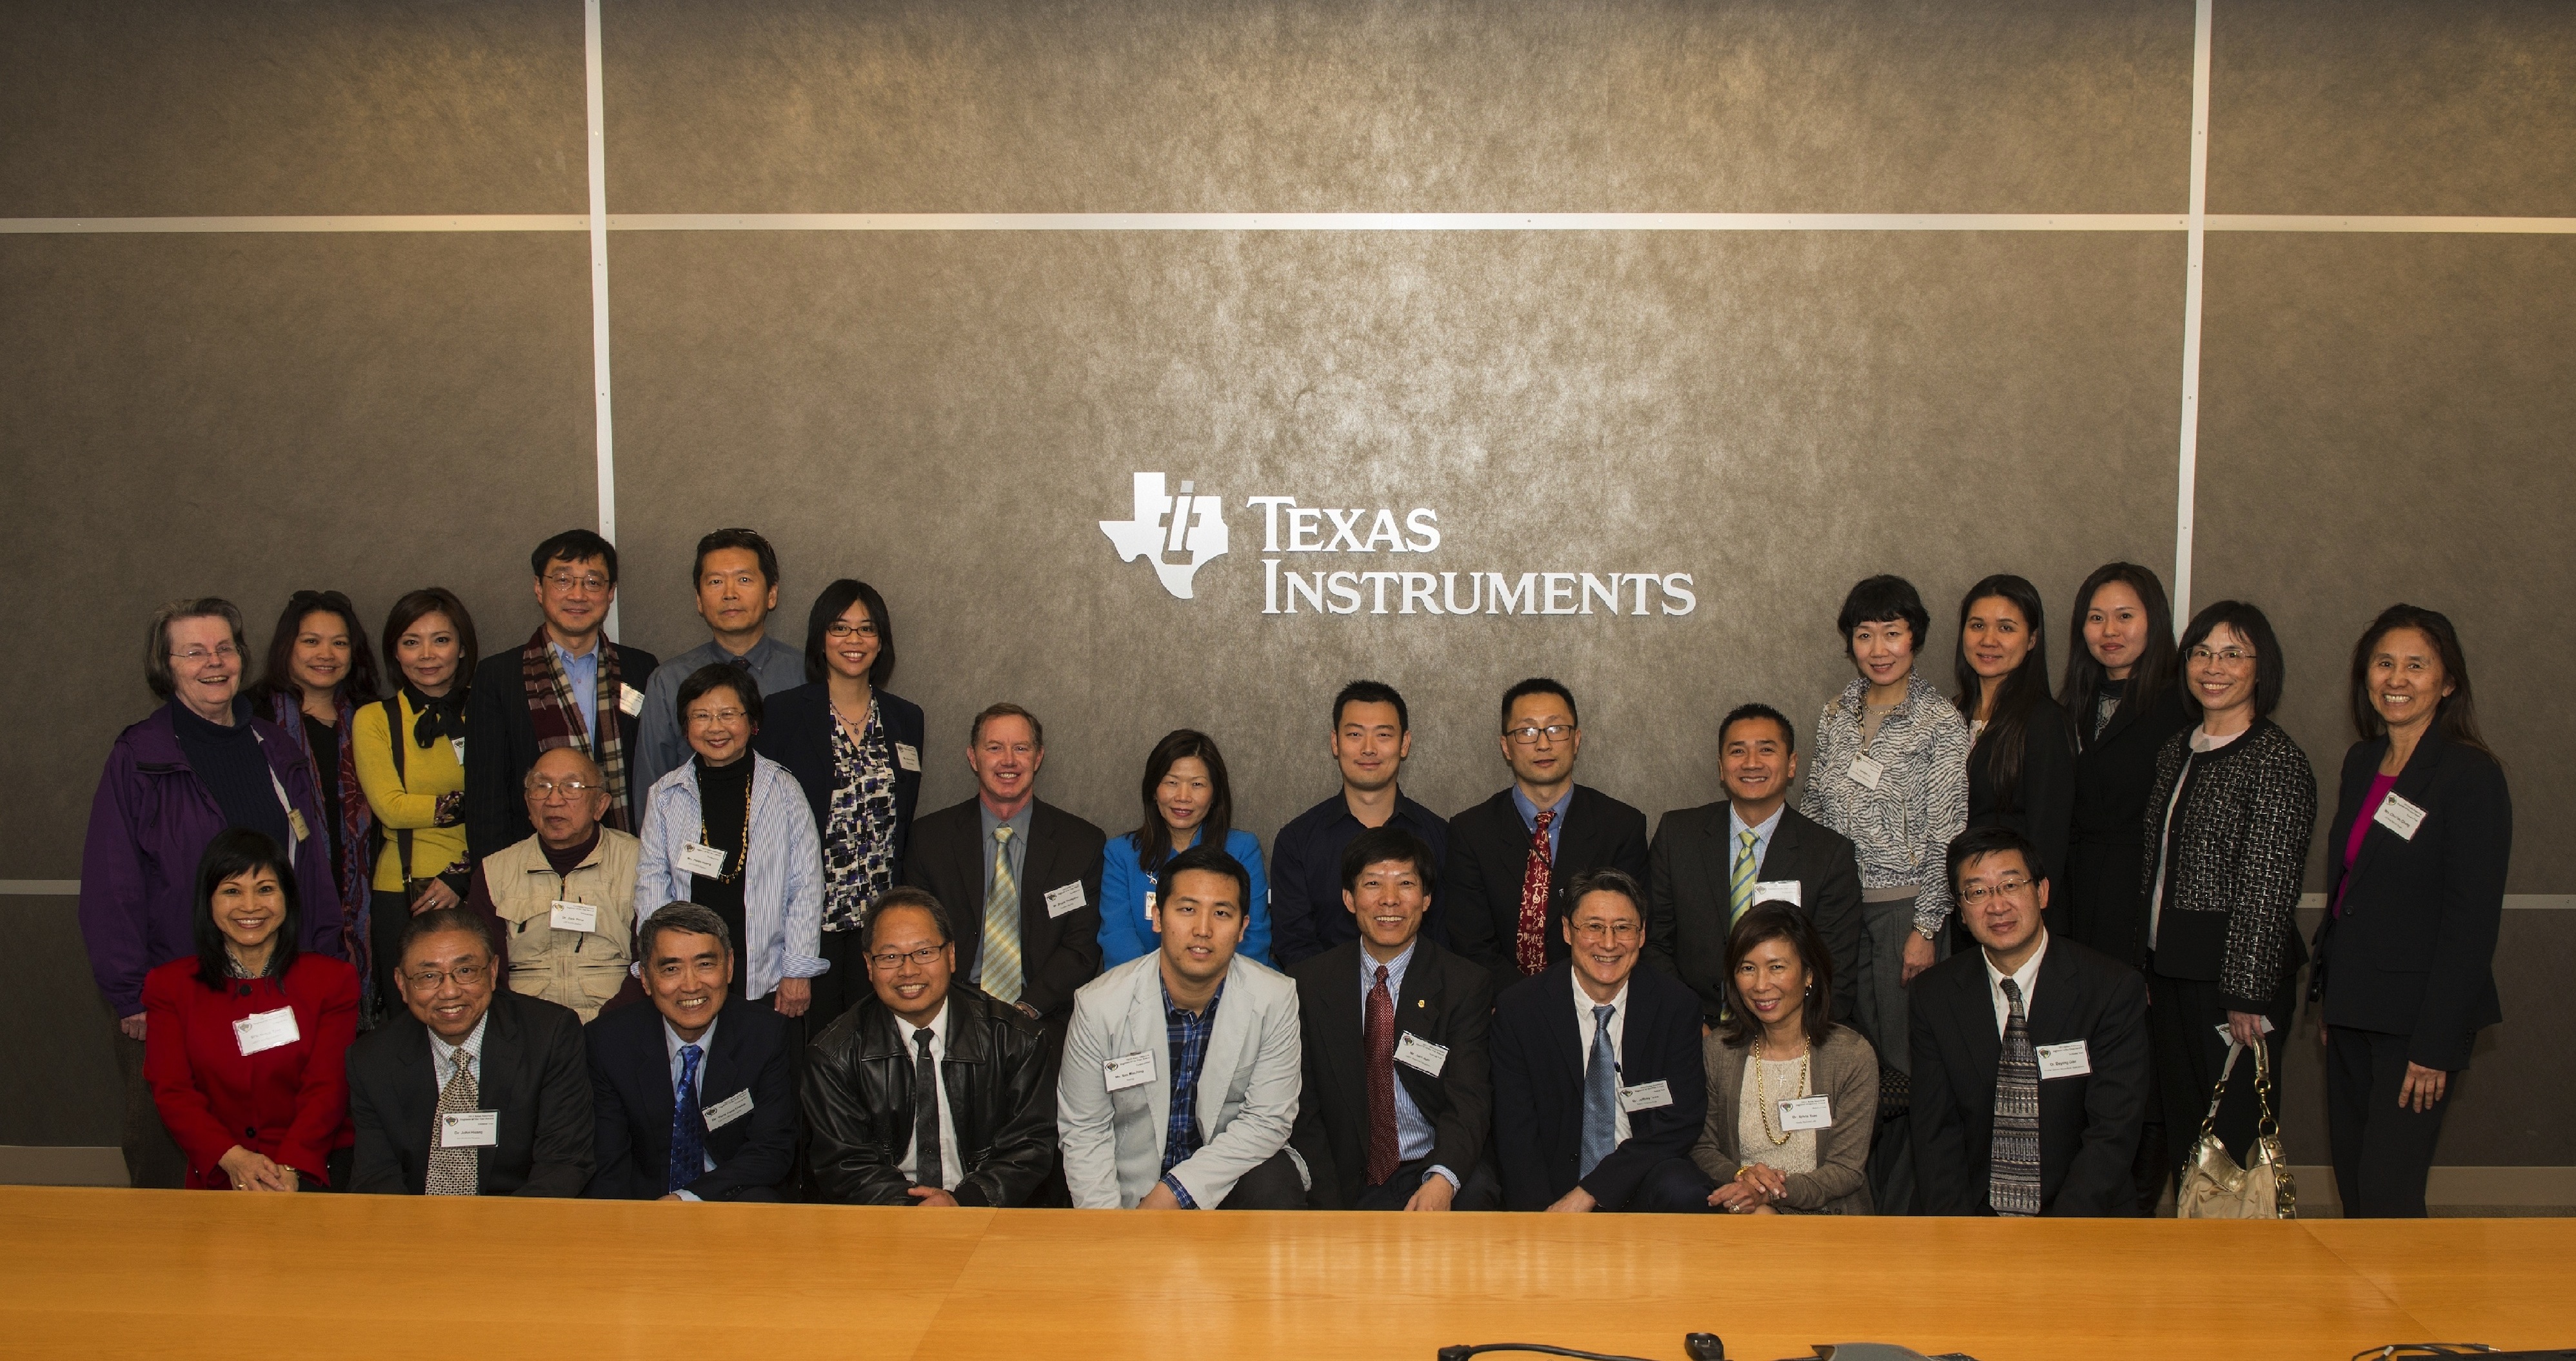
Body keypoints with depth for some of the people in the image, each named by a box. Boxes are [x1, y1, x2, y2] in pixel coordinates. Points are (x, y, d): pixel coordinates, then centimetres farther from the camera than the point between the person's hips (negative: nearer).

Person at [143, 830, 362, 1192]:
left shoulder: (332, 980, 9)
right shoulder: (169, 986, 12)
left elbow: (328, 1088, -1)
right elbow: (172, 1091, 2)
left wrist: (290, 1168, -20)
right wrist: (233, 1158, -17)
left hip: (311, 1169, -1)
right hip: (216, 1177, 1)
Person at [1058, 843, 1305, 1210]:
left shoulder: (1275, 999, -11)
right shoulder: (1098, 1005, -12)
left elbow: (1267, 1121, -10)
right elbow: (1083, 1131, -5)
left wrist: (1172, 1194, -18)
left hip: (1231, 1168, 0)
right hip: (1130, 1185, 0)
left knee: (1276, 1192, -29)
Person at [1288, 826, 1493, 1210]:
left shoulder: (1468, 986, 1)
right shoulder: (1306, 985, 5)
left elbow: (1468, 1100, -10)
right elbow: (1304, 1110, 2)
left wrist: (1442, 1180, -30)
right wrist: (1329, 1208, -13)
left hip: (1437, 1174, -1)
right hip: (1345, 1181, 2)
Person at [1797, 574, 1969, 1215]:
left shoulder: (1941, 723, -6)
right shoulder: (1836, 715, 9)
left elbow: (1946, 837, -8)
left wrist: (1926, 928, -11)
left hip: (1903, 909, -4)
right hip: (1834, 908, 5)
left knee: (1901, 1058, 0)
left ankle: (1898, 1207, 11)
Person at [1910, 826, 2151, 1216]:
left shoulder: (2114, 990, -5)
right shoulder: (1934, 994, 3)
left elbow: (2113, 1134, -9)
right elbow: (1936, 1130, 3)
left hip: (2082, 1214, -1)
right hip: (1975, 1208, 2)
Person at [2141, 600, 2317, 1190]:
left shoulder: (2277, 761, -13)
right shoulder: (2177, 752, 11)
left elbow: (2268, 891, -15)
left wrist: (2247, 996, -16)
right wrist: (2149, 967, 11)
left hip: (2235, 975, -7)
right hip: (2170, 972, 7)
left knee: (2236, 1138, 1)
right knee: (2182, 1131, 14)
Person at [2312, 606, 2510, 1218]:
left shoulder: (2472, 775, -12)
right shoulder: (2361, 762, 9)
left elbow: (2472, 920, -15)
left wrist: (2437, 1045, -17)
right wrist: (2330, 1001, 13)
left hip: (2416, 1018, -7)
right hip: (2353, 1010, 7)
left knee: (2387, 1193, -6)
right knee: (2351, 1179, 13)